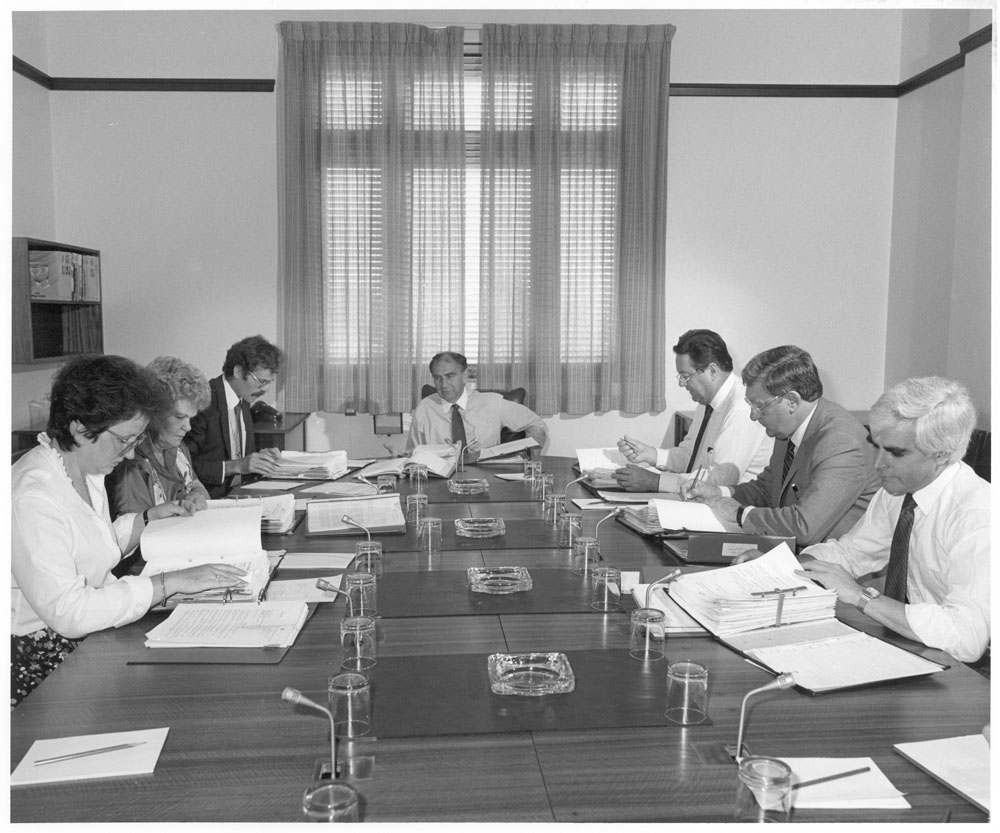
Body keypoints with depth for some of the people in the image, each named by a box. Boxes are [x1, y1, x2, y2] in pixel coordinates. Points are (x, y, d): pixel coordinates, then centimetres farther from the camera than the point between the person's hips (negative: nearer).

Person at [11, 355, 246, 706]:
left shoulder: (87, 473, 7)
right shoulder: (33, 497, -25)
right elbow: (68, 612, -29)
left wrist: (150, 517, 10)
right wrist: (170, 582, -27)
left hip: (90, 638, 9)